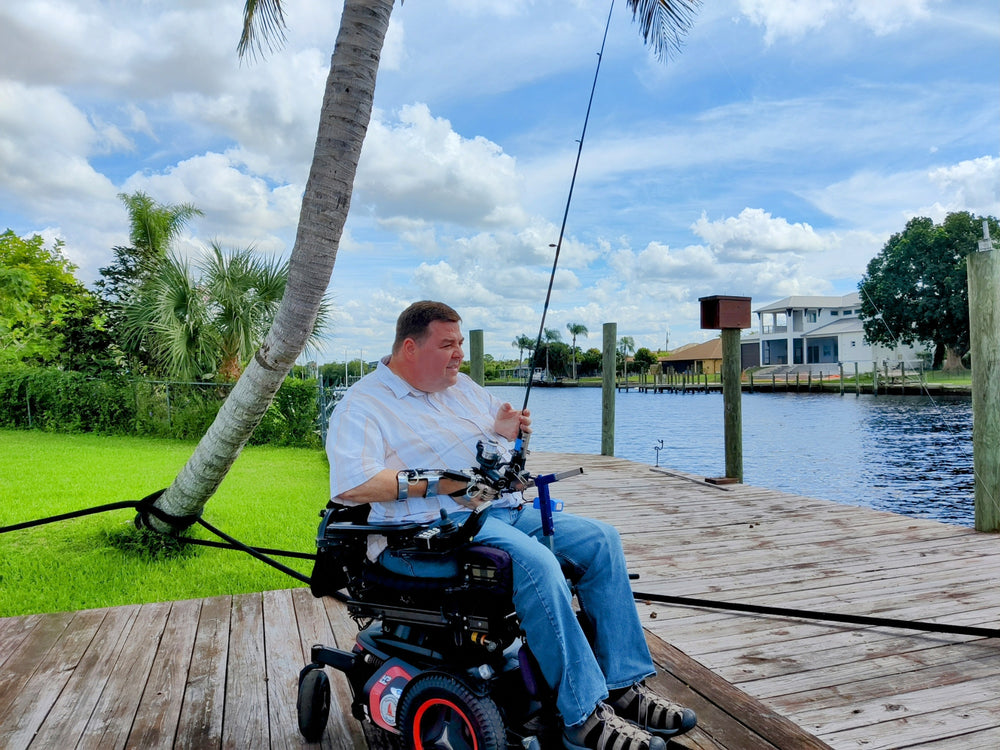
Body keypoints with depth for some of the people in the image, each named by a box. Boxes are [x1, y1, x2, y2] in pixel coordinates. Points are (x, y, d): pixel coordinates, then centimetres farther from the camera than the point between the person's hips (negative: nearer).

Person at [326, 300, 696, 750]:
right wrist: (437, 483, -21)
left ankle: (625, 685, -1)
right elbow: (350, 486, -19)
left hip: (505, 510, 8)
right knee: (535, 563, -32)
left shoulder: (462, 387, 20)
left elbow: (506, 433, 30)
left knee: (599, 539, -5)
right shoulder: (362, 405, -4)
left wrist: (505, 431, 4)